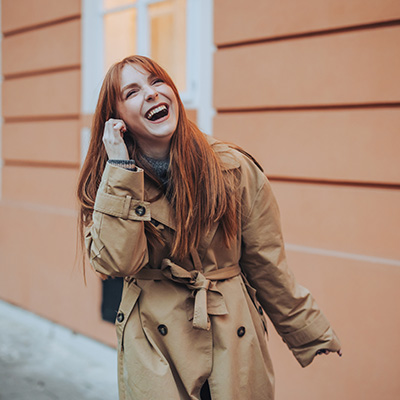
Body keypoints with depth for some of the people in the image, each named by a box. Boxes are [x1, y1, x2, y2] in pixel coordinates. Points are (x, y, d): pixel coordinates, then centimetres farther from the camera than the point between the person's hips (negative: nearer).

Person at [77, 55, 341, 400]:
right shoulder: (108, 180, -4)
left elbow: (267, 267, 1)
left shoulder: (235, 169, -7)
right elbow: (116, 262, -21)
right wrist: (120, 167, -20)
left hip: (233, 343, 1)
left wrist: (316, 341, 4)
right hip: (152, 351, 0)